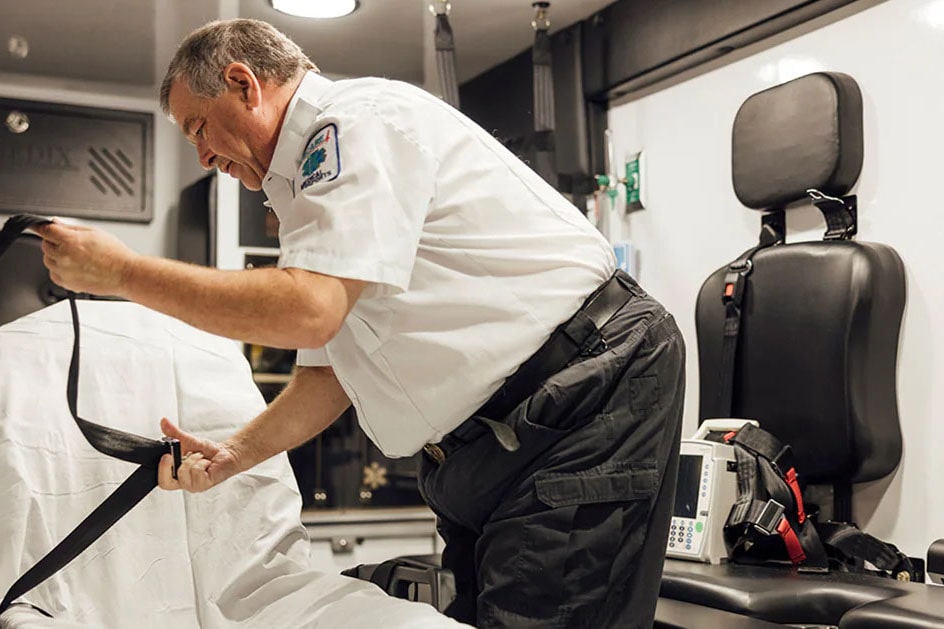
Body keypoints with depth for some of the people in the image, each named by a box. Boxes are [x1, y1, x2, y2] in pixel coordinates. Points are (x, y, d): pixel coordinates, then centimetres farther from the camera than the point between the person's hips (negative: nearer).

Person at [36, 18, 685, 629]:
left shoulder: (358, 115, -11)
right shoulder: (304, 183, 19)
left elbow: (307, 311, -24)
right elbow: (333, 370, 18)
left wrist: (122, 271, -14)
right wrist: (234, 455, 4)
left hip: (590, 393, -10)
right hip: (493, 438, 10)